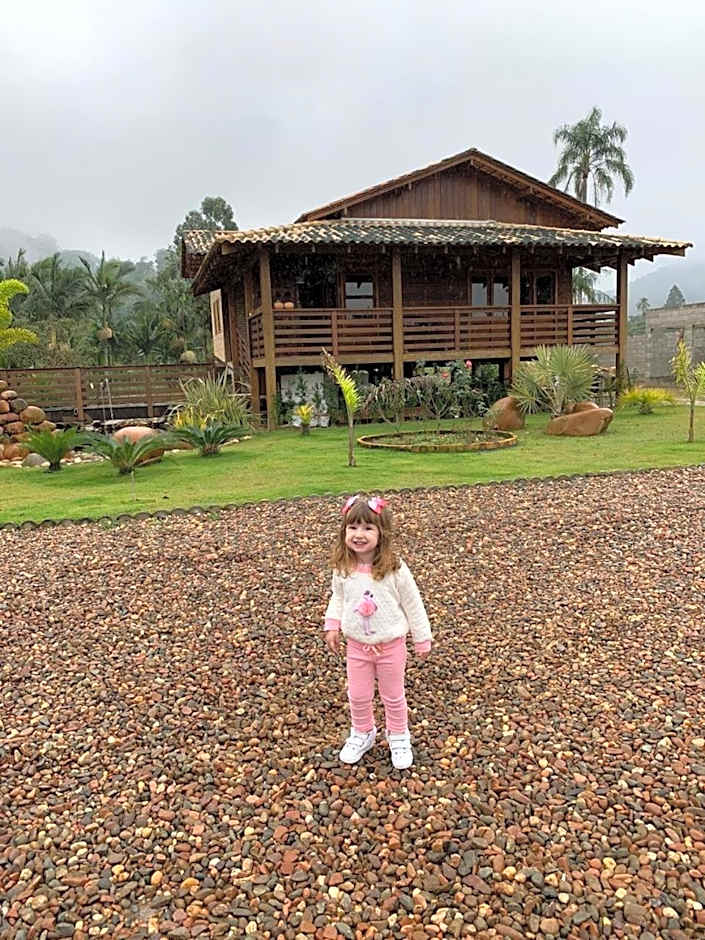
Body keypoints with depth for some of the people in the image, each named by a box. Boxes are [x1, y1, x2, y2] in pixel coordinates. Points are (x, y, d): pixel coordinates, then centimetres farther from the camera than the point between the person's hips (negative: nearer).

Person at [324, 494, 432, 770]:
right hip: (357, 645, 3)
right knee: (358, 696, 17)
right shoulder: (342, 568, -13)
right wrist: (332, 626, -4)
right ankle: (362, 733, 43)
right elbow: (337, 598, 7)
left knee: (393, 696, 17)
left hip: (391, 644, -2)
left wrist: (422, 640, -5)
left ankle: (398, 736, 41)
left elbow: (412, 604, -11)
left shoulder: (395, 568, -22)